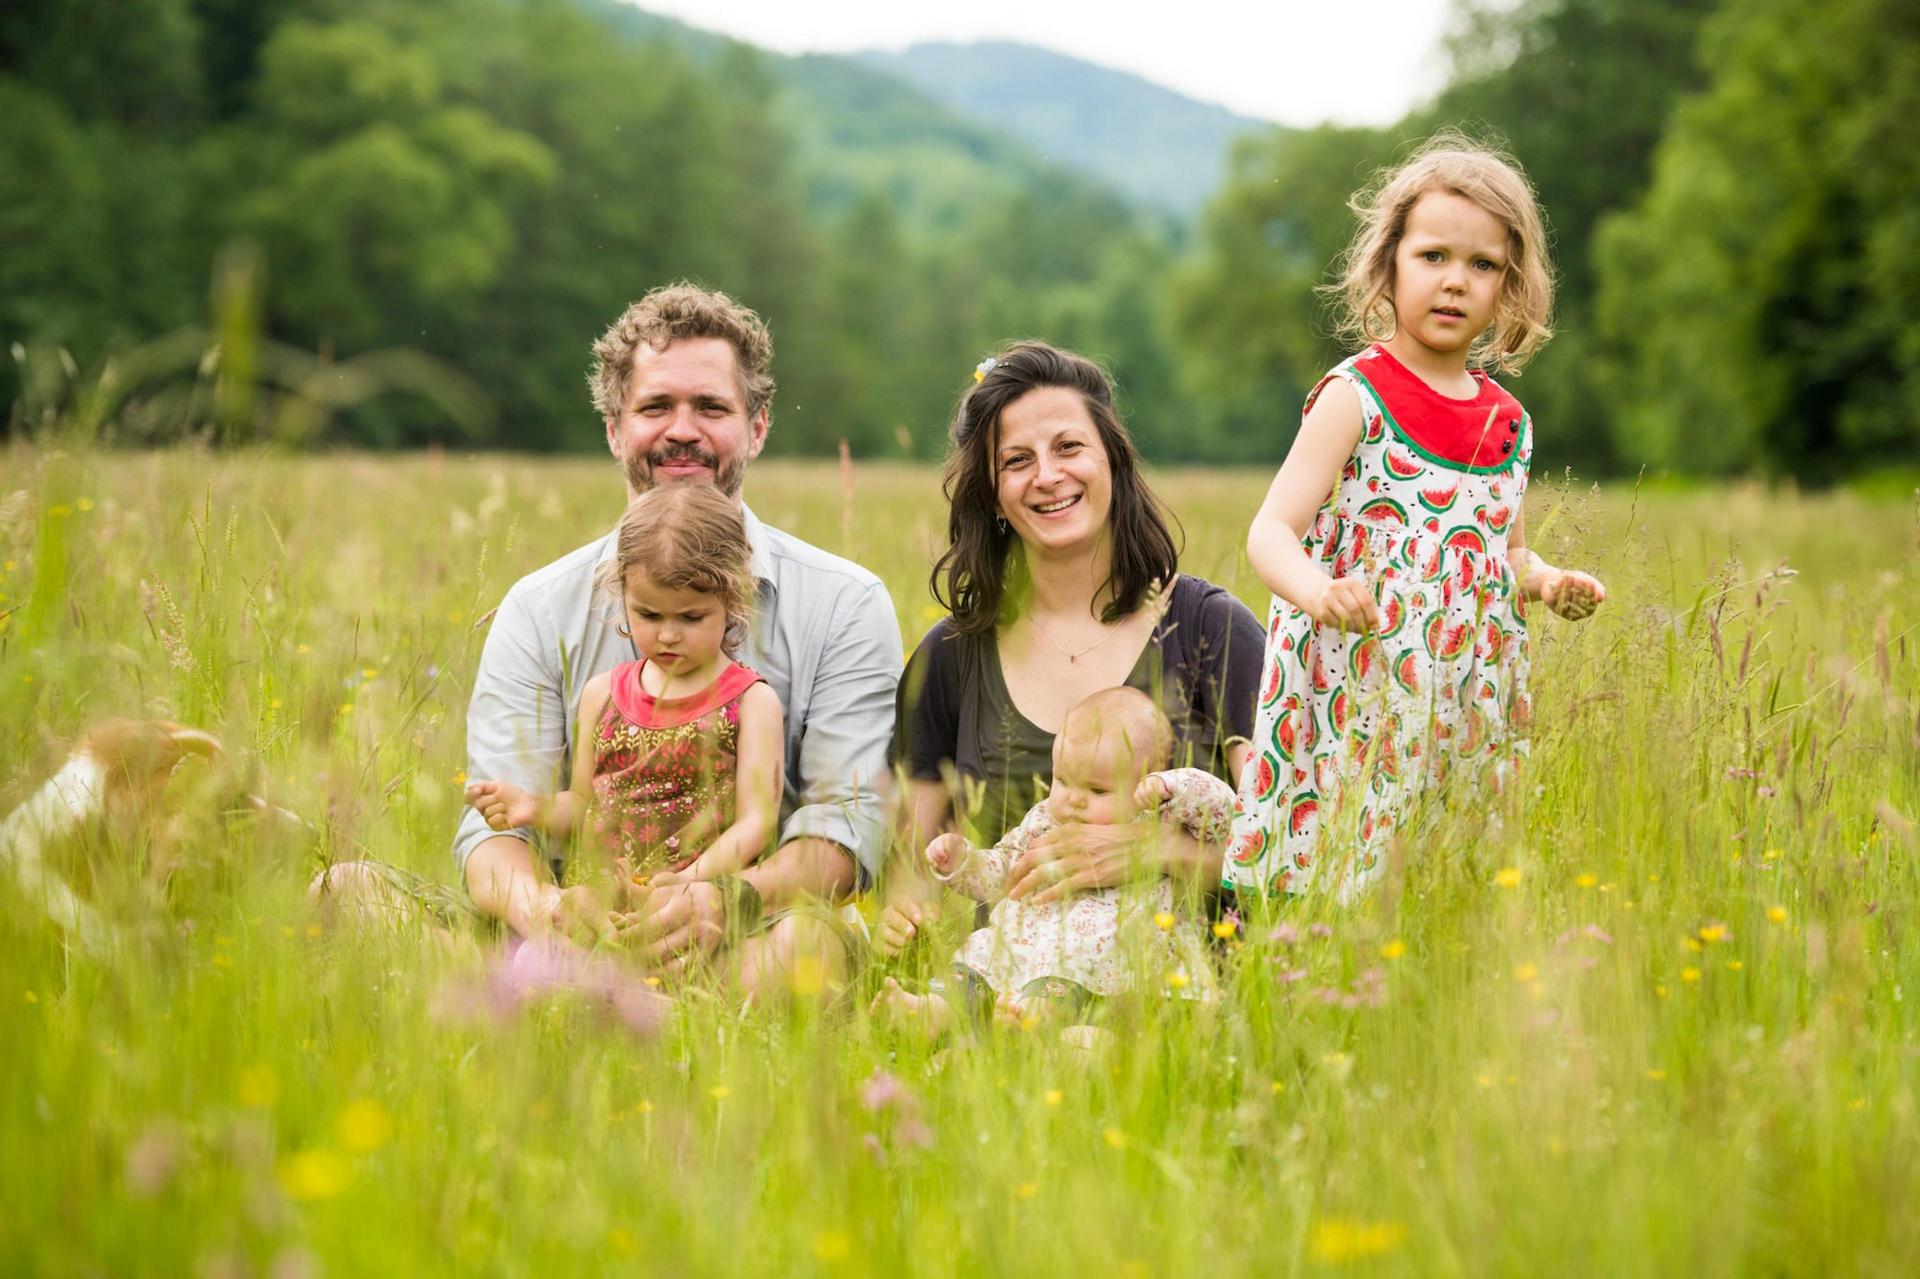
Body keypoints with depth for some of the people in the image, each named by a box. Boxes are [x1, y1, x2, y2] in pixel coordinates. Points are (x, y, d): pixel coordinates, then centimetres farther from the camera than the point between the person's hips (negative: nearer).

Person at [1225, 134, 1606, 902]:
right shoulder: (1354, 399, -6)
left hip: (1467, 719, 6)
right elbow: (1270, 531, -14)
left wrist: (1548, 582, 3)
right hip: (1359, 715, -6)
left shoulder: (1508, 422, 12)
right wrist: (1317, 590, -34)